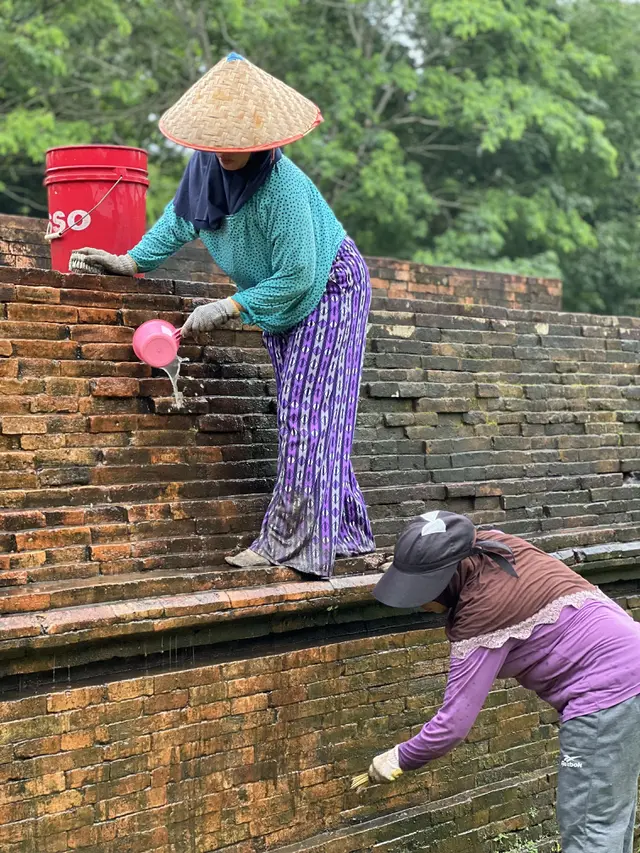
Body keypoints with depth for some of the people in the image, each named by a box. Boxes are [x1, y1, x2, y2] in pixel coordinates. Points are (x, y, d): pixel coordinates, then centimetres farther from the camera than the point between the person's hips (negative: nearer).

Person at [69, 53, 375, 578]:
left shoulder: (280, 185, -32)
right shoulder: (205, 165, -11)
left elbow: (298, 275, -29)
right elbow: (179, 221, 10)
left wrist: (229, 309, -27)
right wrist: (131, 262, 2)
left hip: (328, 293, -8)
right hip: (283, 303, 8)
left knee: (307, 416, -13)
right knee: (302, 417, 9)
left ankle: (292, 544, -11)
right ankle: (345, 534, 17)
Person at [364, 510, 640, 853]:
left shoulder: (484, 611, -21)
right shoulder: (492, 544, 3)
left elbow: (455, 721, -17)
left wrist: (400, 759, -3)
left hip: (605, 688, -10)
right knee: (611, 811, 17)